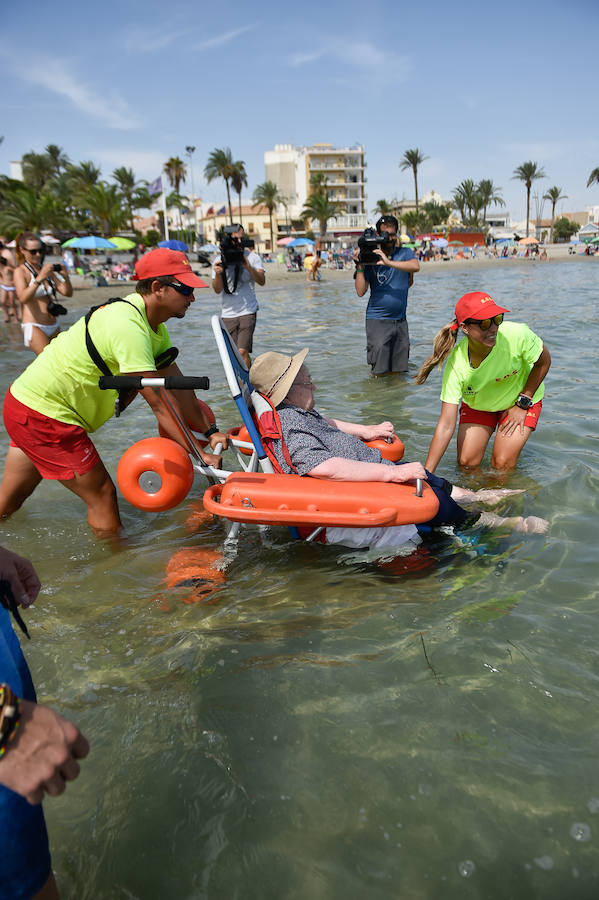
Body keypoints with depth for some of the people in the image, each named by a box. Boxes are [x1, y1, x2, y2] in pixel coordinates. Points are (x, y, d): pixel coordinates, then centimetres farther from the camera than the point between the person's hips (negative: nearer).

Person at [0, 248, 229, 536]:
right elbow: (160, 405, -26)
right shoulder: (128, 327, -26)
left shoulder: (154, 327, 5)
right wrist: (199, 453, -20)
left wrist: (210, 431, 3)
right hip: (43, 413, -10)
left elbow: (178, 388, 7)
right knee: (102, 494, -2)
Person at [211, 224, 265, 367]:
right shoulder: (219, 260, 4)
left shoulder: (252, 256, 1)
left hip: (248, 311, -2)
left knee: (242, 351, -15)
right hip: (228, 313, 3)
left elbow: (261, 281, -10)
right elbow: (217, 290, -1)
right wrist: (218, 274, -21)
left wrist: (248, 267, -25)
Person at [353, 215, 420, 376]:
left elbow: (416, 267, -17)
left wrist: (388, 262, -24)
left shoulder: (405, 253, 6)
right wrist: (360, 267, -14)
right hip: (377, 320, -2)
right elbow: (360, 292, -5)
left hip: (400, 320, 3)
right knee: (380, 373, -5)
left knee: (401, 371, 10)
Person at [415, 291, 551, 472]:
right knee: (467, 463, -3)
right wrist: (426, 473, -34)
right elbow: (446, 425, -30)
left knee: (502, 465, -11)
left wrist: (523, 404, -14)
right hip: (478, 404, 1)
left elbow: (544, 362, -10)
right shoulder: (456, 364, -31)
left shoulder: (517, 335, -34)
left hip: (522, 398, -1)